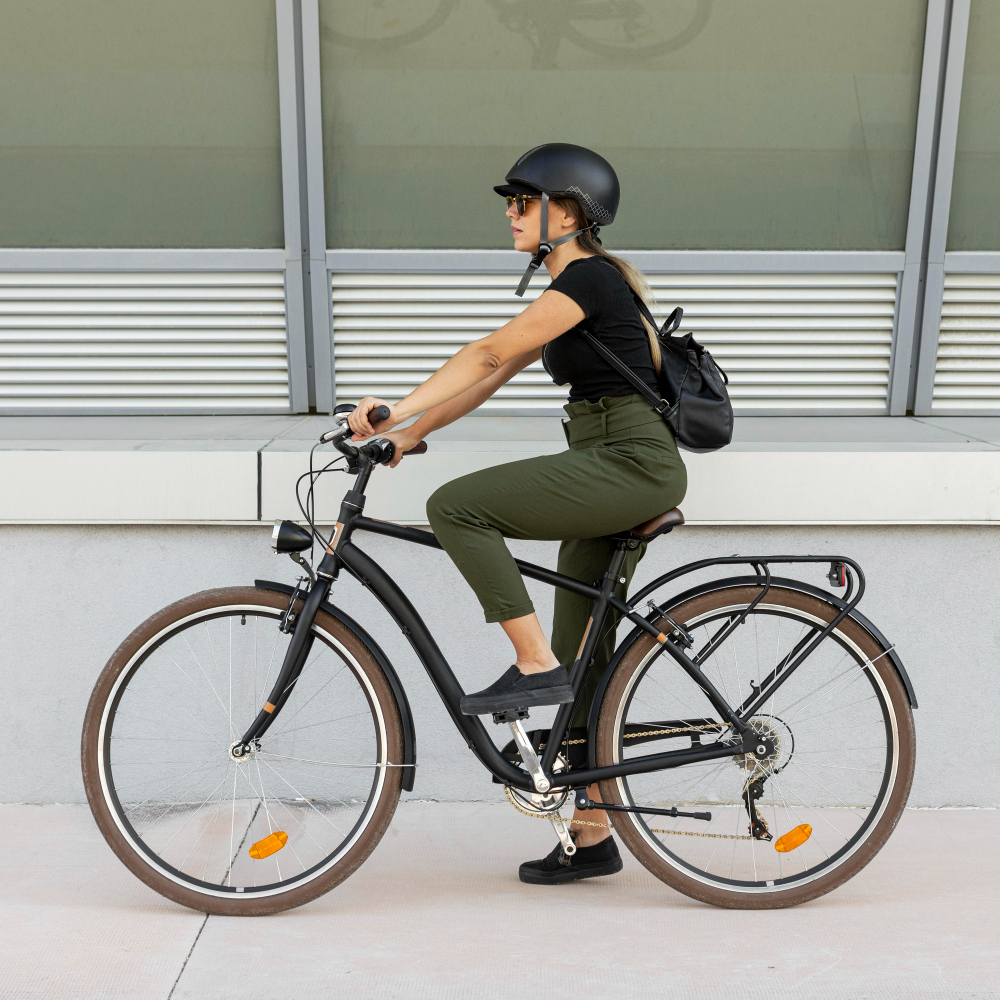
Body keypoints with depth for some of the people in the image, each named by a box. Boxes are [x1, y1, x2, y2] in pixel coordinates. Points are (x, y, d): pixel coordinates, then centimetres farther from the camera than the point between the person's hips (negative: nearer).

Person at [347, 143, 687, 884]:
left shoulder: (590, 277, -9)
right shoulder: (577, 285, 19)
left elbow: (488, 354, -19)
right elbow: (495, 374, 17)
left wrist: (396, 410, -21)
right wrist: (406, 435, 12)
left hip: (630, 467, -10)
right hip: (617, 473, 10)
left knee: (455, 506, -16)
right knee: (583, 661, 10)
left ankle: (535, 666, -10)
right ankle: (593, 838, 21)